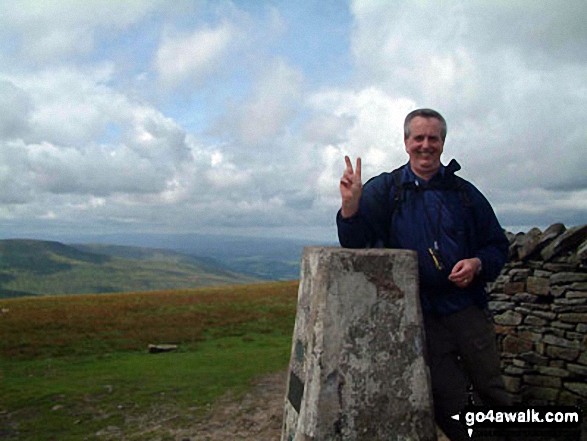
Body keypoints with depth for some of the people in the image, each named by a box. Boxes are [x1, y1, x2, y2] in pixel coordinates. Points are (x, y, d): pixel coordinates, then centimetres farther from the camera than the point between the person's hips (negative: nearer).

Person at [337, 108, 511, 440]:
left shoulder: (464, 192, 4)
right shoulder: (384, 189, -1)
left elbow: (498, 245, 11)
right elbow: (354, 244, -12)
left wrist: (478, 264, -11)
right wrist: (351, 204, -31)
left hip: (469, 309, 2)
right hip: (420, 317, -1)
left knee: (493, 391, 13)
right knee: (449, 403, 10)